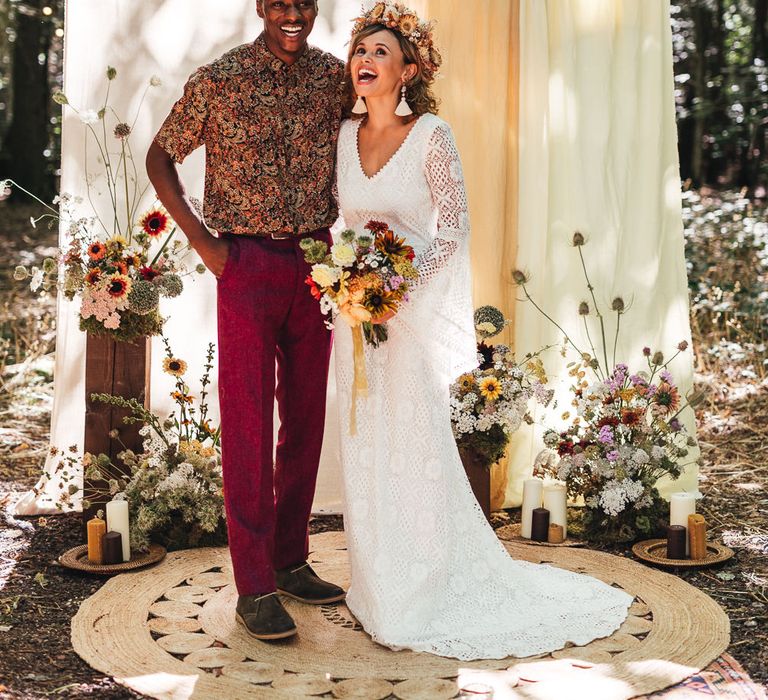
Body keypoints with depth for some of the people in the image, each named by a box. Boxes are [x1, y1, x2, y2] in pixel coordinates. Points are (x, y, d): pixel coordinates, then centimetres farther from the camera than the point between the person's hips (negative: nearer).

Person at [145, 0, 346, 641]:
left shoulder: (333, 77, 5)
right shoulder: (218, 80, -4)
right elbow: (160, 156, 4)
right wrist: (200, 237, -5)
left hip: (315, 262, 4)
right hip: (248, 264, -4)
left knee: (305, 416, 10)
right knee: (248, 420, -3)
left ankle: (291, 561, 24)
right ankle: (255, 588, 4)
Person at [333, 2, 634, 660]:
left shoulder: (431, 135, -9)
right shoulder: (345, 135, 7)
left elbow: (455, 226, -8)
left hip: (414, 309, -5)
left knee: (415, 444, -1)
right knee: (364, 448, 10)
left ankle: (425, 591, 14)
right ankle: (379, 583, 24)